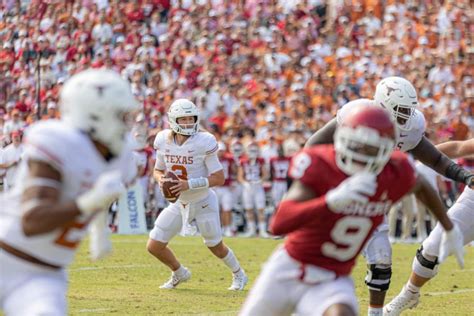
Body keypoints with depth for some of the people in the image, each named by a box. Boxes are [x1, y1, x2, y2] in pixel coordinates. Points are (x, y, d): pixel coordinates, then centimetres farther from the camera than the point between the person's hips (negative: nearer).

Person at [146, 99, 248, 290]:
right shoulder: (163, 140, -9)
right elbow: (158, 170, 8)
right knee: (154, 246, 0)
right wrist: (161, 179, -16)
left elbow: (219, 178, -21)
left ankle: (238, 274, 42)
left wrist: (189, 184, -30)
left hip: (203, 203, -4)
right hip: (178, 204, 4)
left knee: (216, 247, 11)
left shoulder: (204, 142, -23)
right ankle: (179, 274, 29)